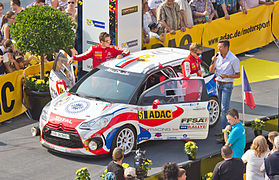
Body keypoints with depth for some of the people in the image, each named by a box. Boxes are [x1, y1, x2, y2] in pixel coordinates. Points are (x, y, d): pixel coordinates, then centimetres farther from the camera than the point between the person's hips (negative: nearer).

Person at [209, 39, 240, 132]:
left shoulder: (233, 59, -14)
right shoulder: (217, 56, 3)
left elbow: (238, 75, -9)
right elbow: (211, 71, 4)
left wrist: (227, 76, -24)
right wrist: (213, 62, -14)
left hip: (227, 85, -6)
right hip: (218, 84, 6)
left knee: (224, 108, -8)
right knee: (220, 106, 12)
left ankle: (223, 130, -8)